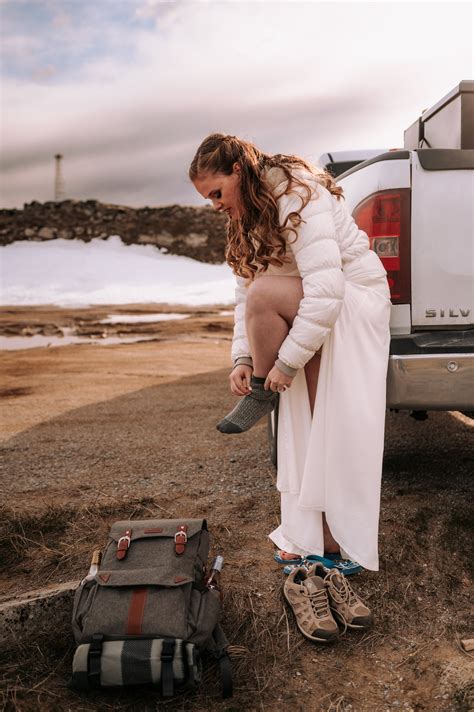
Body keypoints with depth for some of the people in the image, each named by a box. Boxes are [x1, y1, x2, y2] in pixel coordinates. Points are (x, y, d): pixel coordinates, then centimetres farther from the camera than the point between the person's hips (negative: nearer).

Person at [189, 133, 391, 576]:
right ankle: (315, 537, 8)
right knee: (307, 427, 0)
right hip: (309, 312, 8)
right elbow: (244, 294, 3)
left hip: (354, 302, -8)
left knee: (265, 293, -31)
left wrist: (287, 361, -26)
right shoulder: (247, 218, 7)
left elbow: (326, 289, -30)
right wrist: (242, 358, -10)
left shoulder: (297, 197, -21)